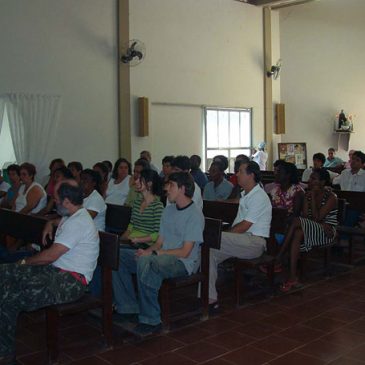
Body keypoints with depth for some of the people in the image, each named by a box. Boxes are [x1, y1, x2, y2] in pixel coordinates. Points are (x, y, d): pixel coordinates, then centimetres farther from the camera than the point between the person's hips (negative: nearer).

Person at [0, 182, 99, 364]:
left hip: (71, 281, -11)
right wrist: (50, 224, 21)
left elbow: (51, 255, -19)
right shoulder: (71, 217, 16)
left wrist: (25, 261, -2)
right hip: (55, 270, 11)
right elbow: (57, 221, 45)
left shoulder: (78, 223, -17)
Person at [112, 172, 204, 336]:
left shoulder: (195, 214, -11)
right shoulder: (168, 210, 16)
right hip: (162, 258, 9)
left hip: (184, 263, -9)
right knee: (118, 256, -4)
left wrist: (153, 253, -18)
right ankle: (130, 308, -2)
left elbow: (185, 252, -16)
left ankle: (151, 320, -25)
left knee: (145, 261, -37)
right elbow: (160, 242, 15)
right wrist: (147, 251, -7)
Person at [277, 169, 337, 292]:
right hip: (311, 230, 6)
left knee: (296, 222, -30)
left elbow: (316, 218, -17)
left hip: (326, 233, -6)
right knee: (298, 233, -32)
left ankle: (278, 260, -27)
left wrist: (313, 197, -15)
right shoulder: (308, 194, 11)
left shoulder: (331, 197, -8)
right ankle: (293, 277, -37)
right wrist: (308, 197, -11)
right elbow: (305, 216, -1)